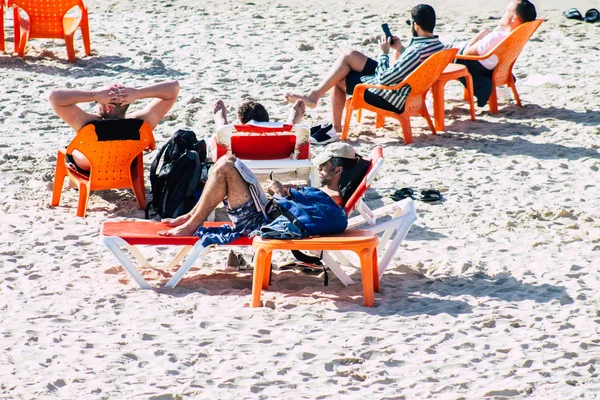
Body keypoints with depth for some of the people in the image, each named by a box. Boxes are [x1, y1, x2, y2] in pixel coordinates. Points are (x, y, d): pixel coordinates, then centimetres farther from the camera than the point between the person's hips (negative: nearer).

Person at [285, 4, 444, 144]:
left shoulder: (417, 52, -32)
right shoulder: (437, 45, -3)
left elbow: (384, 78, -26)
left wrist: (384, 53, -10)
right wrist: (400, 49, 3)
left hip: (390, 99, -10)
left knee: (337, 79, 5)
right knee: (350, 56, 10)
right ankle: (314, 95, 11)